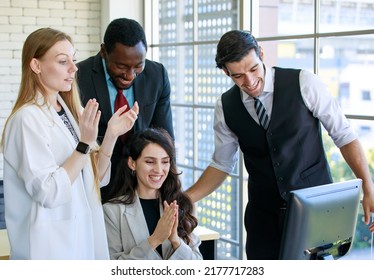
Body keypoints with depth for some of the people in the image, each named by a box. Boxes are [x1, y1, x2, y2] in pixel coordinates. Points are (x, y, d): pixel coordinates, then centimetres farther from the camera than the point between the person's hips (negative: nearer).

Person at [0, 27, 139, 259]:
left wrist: (112, 135, -6)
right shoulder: (28, 118, -17)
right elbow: (47, 192, -22)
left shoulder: (70, 110, 5)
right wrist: (85, 144, -26)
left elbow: (95, 177, 7)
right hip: (52, 244, -7)